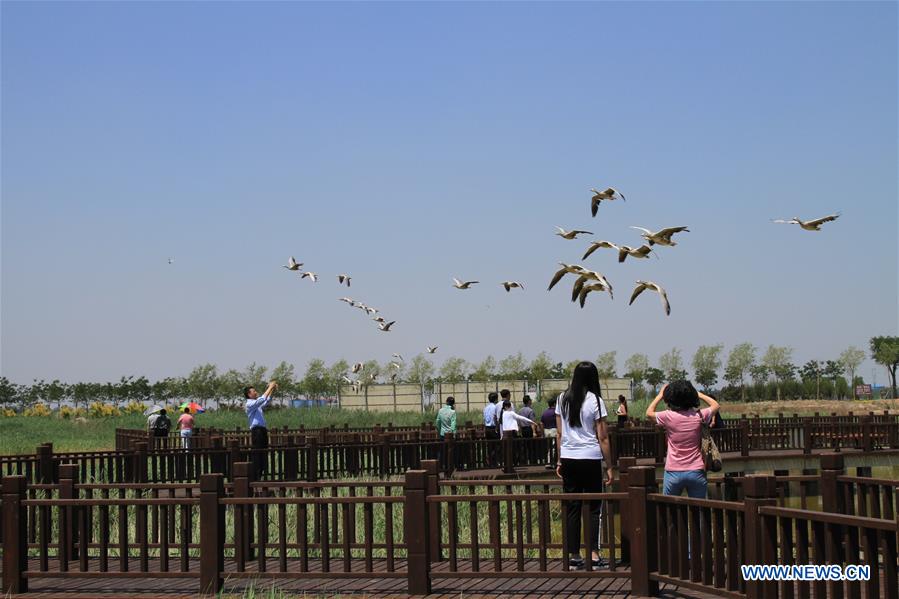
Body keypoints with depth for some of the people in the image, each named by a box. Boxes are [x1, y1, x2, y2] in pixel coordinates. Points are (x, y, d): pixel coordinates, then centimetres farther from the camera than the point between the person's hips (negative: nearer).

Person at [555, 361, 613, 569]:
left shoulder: (563, 399, 6)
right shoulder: (595, 401, -5)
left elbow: (559, 433, 9)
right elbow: (603, 437, -5)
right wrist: (609, 465, -1)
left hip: (568, 458, 3)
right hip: (590, 459, -3)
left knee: (572, 508, 7)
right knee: (594, 508, 4)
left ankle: (573, 554, 8)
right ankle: (593, 552, 0)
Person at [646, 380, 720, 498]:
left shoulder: (668, 416, -8)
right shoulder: (698, 416, -4)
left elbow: (649, 413, 13)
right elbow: (715, 405, 18)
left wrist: (660, 395, 21)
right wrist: (699, 394, 21)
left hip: (673, 472, -1)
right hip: (696, 472, 1)